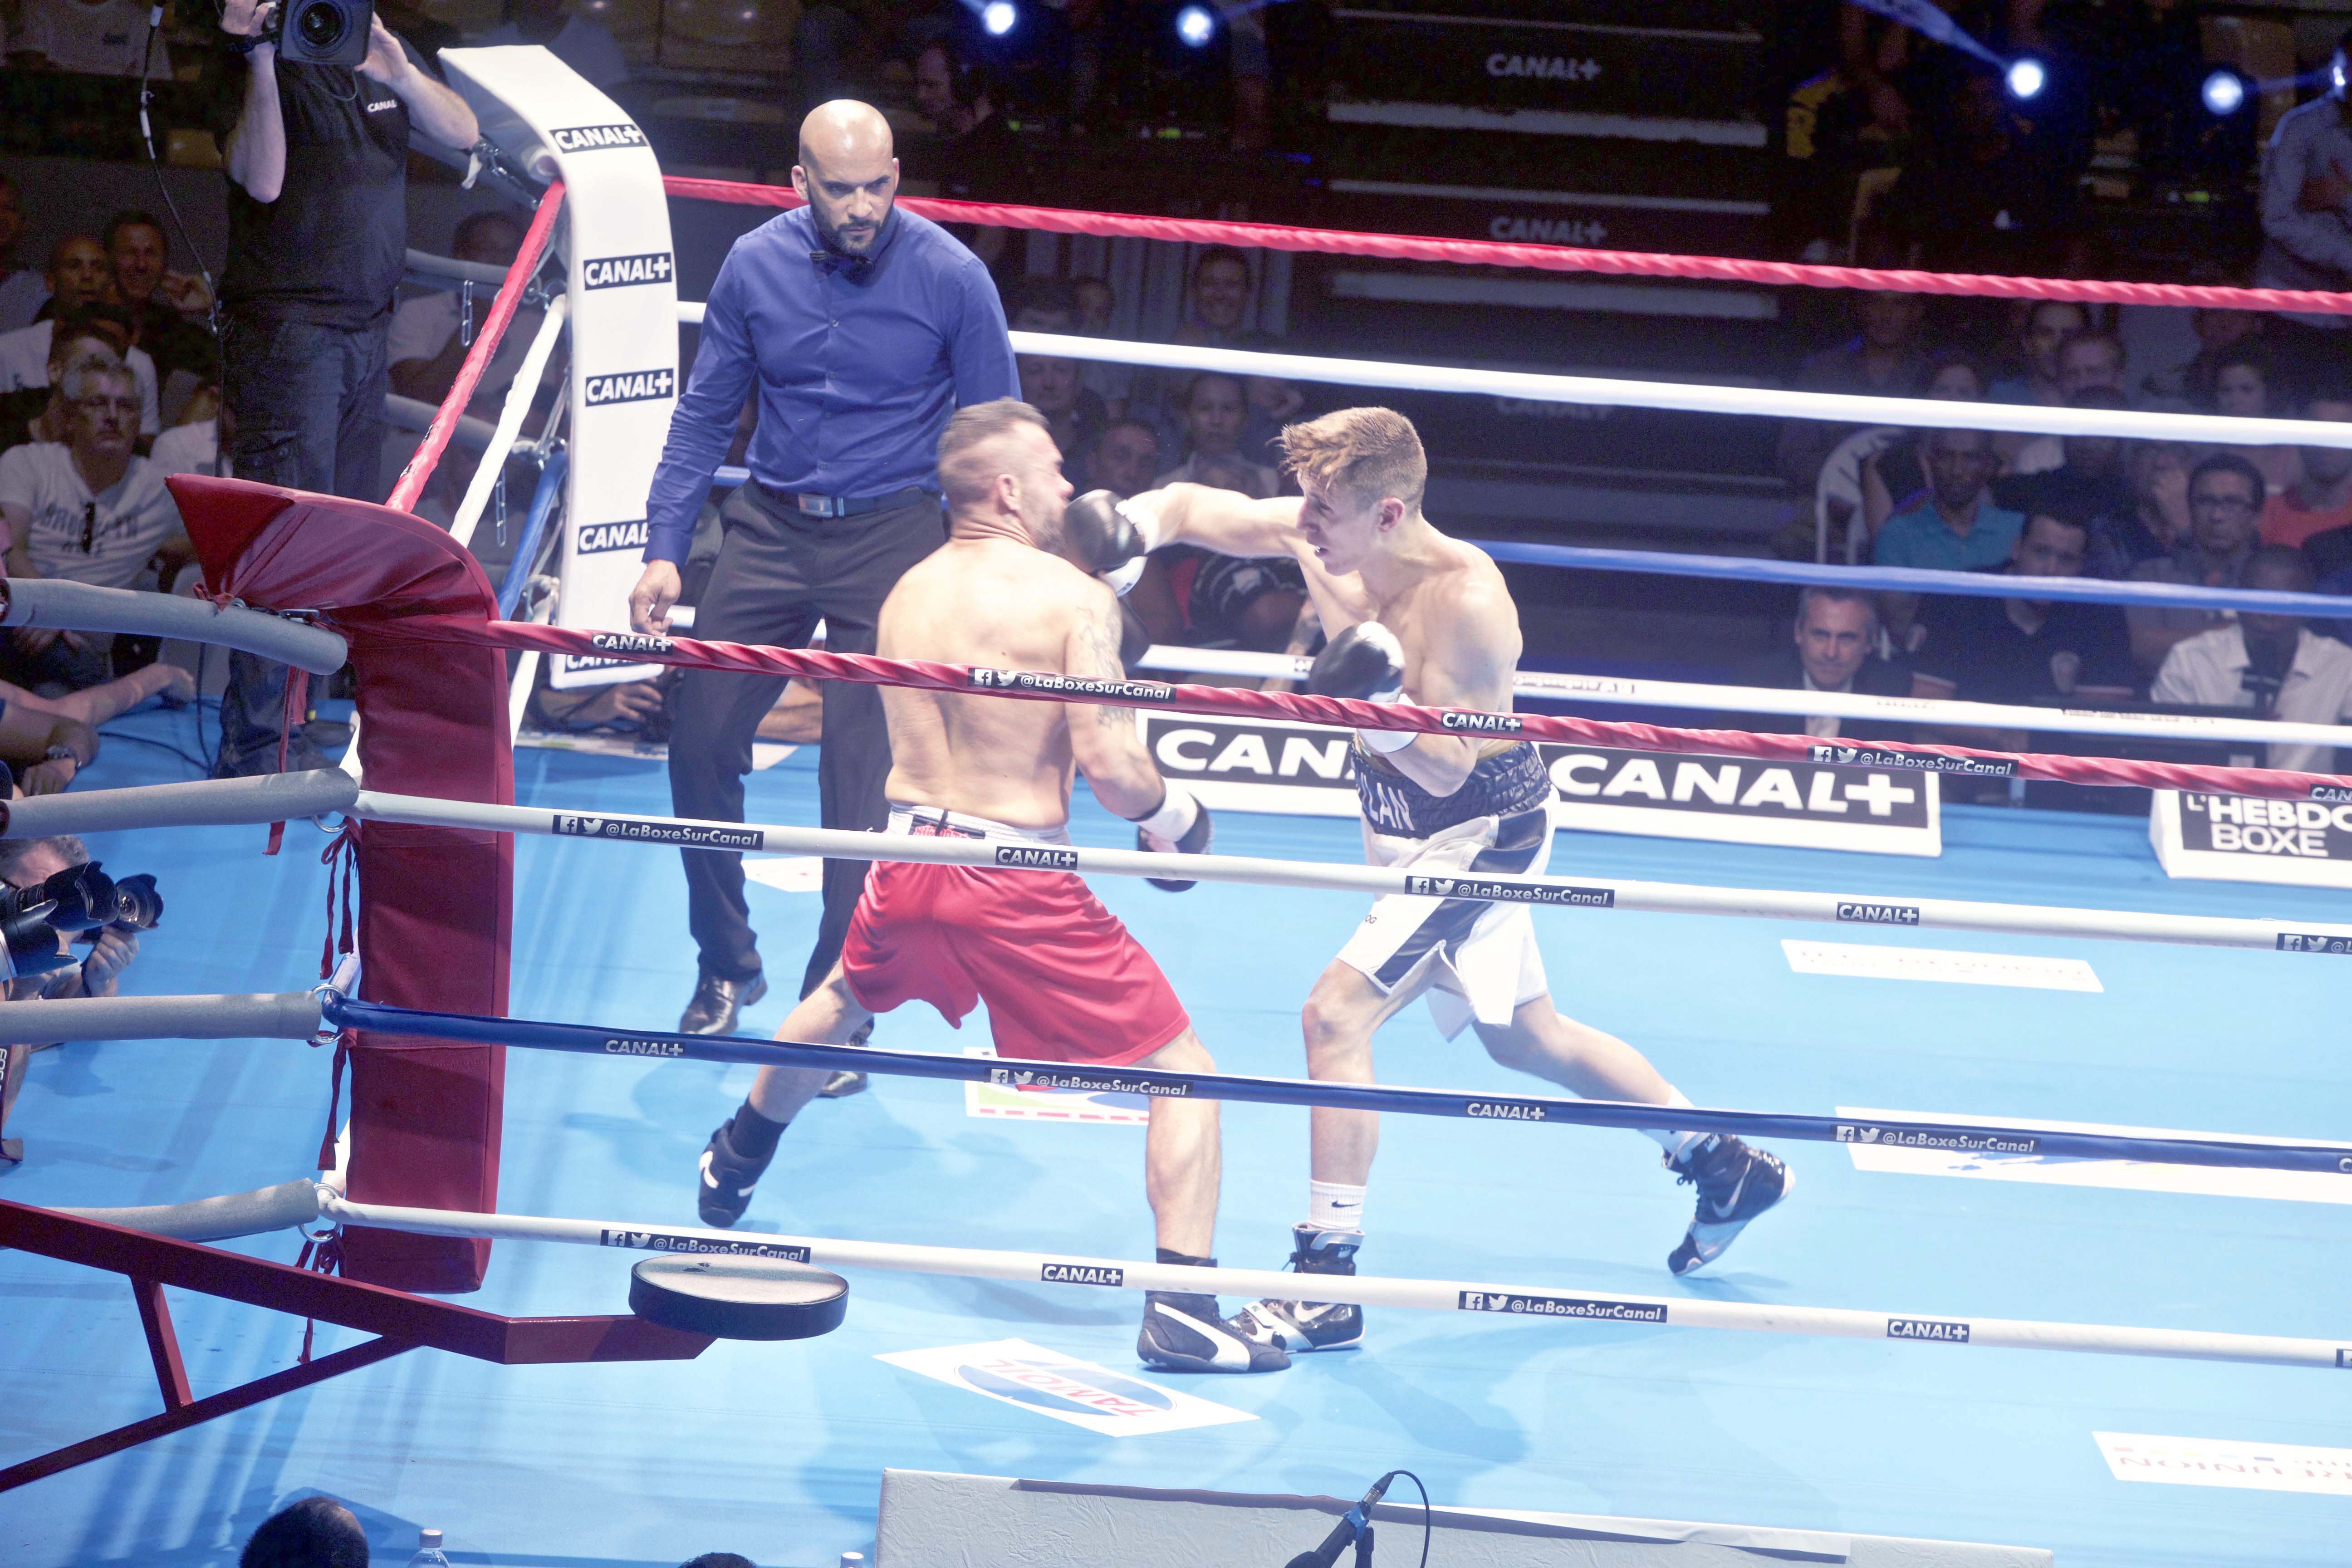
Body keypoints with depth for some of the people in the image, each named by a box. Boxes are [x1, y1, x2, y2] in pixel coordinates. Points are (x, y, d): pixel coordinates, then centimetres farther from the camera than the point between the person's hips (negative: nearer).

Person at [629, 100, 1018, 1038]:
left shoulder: (951, 278, -10)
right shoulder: (755, 265, -2)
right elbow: (705, 415, 8)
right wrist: (663, 548, 0)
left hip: (889, 538, -3)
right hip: (769, 529, 3)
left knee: (861, 784, -5)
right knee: (698, 744, 1)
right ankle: (727, 965, 23)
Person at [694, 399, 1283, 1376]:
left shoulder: (906, 593, 9)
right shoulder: (1074, 597, -11)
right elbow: (1106, 760, -19)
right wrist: (1171, 812, 2)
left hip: (908, 858, 6)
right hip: (1018, 886, -6)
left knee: (843, 1002, 38)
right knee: (1183, 1069, 3)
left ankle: (734, 1169, 58)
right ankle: (1181, 1311, -8)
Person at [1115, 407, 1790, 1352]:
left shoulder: (1466, 599, -30)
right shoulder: (1318, 538, -11)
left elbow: (1447, 769, -26)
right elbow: (1193, 507, 1)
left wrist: (1376, 703, -44)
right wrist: (1132, 527, -21)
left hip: (1482, 829, -9)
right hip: (1405, 824, 9)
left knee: (1336, 1015, -18)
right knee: (1525, 1039, 22)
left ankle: (1326, 1285, -12)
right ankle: (1726, 1170, 39)